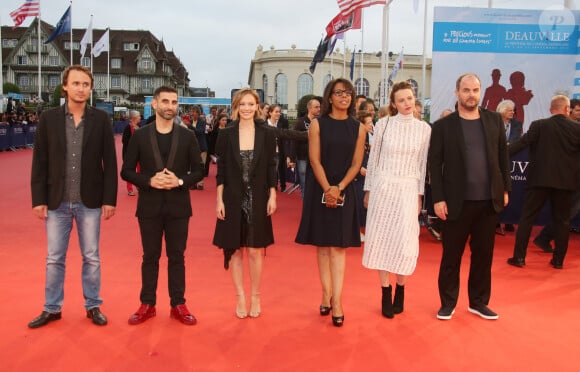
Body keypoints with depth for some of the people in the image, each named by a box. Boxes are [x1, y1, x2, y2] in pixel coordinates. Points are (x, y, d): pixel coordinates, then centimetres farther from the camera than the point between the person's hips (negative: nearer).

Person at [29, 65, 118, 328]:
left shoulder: (101, 119, -1)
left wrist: (109, 199, -6)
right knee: (54, 259, 11)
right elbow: (39, 163, 1)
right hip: (57, 202, 1)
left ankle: (93, 306, 23)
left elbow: (109, 163, -2)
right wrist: (38, 199, -4)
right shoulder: (48, 118, 0)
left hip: (90, 202, -1)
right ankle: (52, 308, 26)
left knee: (91, 258, 9)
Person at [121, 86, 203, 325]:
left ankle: (178, 305, 20)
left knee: (176, 256, 9)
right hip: (149, 206, 0)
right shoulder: (140, 136, 0)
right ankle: (147, 304, 23)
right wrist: (149, 181, -16)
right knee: (150, 256, 10)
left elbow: (198, 171, 2)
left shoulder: (188, 136, 1)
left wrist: (180, 181, -16)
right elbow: (126, 171, 0)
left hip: (178, 206, 0)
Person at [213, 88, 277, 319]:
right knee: (235, 250, 8)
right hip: (233, 200, 0)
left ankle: (255, 297, 23)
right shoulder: (226, 134, -1)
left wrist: (272, 197, -2)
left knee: (255, 250, 6)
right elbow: (221, 170, 0)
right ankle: (240, 297, 23)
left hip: (257, 200, 0)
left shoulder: (267, 134, 0)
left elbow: (271, 168, 3)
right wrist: (219, 200, -4)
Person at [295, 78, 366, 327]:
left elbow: (356, 164, 0)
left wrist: (339, 188, -13)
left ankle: (336, 301, -1)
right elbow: (315, 160, -6)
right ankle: (326, 295, 14)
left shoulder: (358, 128, 5)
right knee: (322, 245, 5)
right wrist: (327, 189, -16)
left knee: (338, 246, -1)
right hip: (319, 190, 0)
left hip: (344, 191, 0)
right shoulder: (318, 124, 1)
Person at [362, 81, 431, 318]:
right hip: (382, 187, 0)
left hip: (408, 190, 0)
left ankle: (400, 289, 20)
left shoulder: (424, 128, 1)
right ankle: (386, 291, 16)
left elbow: (423, 164, 6)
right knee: (382, 238, 4)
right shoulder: (383, 124, -1)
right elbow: (373, 158, 4)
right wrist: (368, 190, 4)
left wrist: (420, 195, 5)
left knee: (404, 241, 0)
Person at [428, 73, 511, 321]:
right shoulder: (443, 126, -3)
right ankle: (448, 302, 21)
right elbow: (434, 164, -5)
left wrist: (505, 188, 7)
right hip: (457, 202, -3)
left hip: (489, 200, 3)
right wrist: (438, 198, -11)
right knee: (451, 255, 6)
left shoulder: (494, 120, 7)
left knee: (483, 254, 12)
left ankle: (479, 302, 26)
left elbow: (503, 156, 11)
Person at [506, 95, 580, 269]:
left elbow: (522, 143, -12)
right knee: (562, 220, 12)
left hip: (540, 178, -2)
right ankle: (558, 260, 17)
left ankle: (519, 257, 4)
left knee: (527, 217, 4)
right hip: (566, 180, 2)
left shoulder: (539, 125, -5)